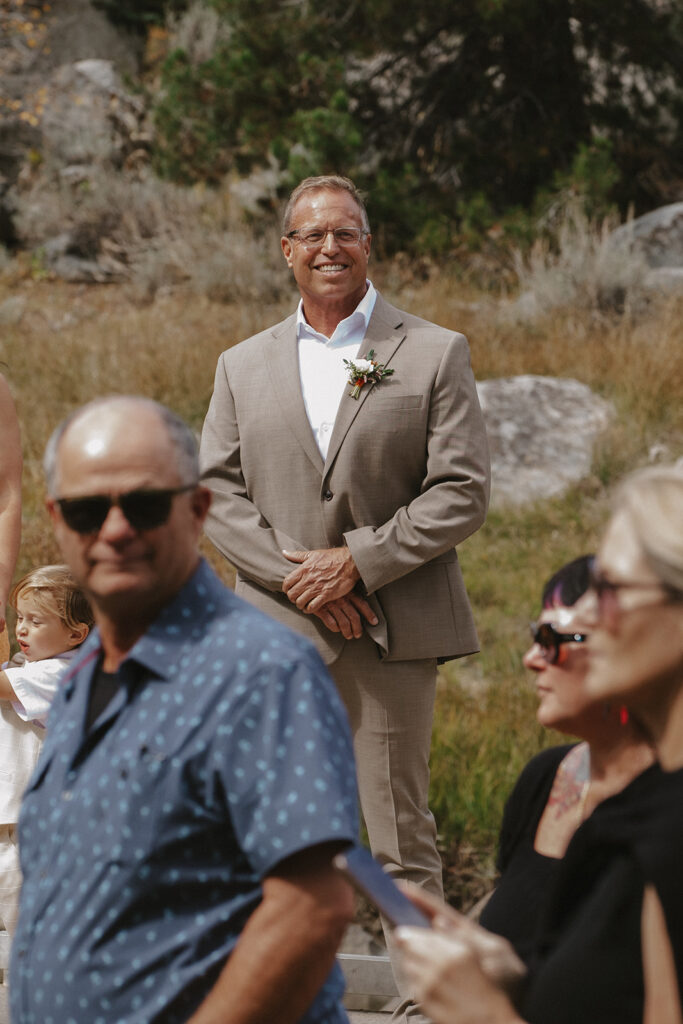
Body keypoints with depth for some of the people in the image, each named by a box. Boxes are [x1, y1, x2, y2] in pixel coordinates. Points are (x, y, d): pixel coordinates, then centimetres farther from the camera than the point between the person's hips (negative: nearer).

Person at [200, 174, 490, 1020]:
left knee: (401, 836, 0)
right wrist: (294, 573, -9)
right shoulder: (243, 366, 13)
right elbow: (216, 491, 7)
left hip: (393, 627, -2)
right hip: (278, 628, 3)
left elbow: (462, 491, -3)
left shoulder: (435, 354, 3)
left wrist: (358, 561, -12)